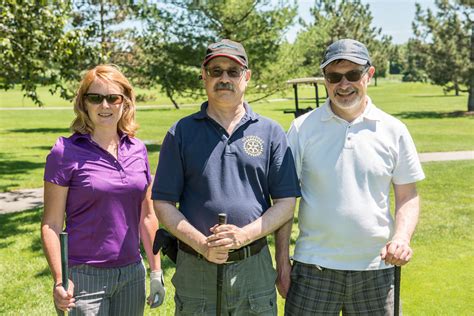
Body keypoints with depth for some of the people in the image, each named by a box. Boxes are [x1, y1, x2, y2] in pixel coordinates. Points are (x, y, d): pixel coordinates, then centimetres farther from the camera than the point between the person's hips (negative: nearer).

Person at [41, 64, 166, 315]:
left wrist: (156, 271, 11)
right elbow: (51, 224, -8)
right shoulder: (66, 152, -7)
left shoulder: (137, 150, 5)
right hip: (85, 277, -4)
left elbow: (147, 216, 10)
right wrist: (59, 280, -16)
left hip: (132, 274, 4)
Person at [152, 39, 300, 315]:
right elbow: (163, 204, 1)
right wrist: (202, 245, -13)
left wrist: (244, 235, -15)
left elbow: (286, 203, 0)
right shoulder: (181, 133, 3)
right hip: (195, 270, 0)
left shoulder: (271, 132, 3)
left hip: (255, 268, 1)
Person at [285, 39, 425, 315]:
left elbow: (408, 196, 7)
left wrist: (402, 238, -11)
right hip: (314, 266, -1)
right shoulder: (303, 128, -1)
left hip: (376, 268, 1)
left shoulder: (394, 130, 2)